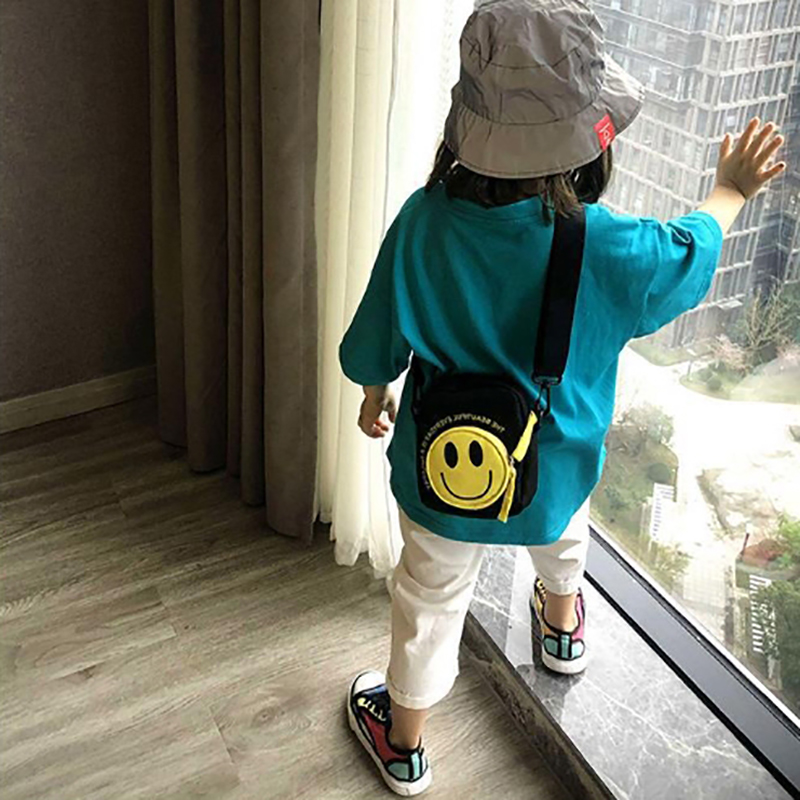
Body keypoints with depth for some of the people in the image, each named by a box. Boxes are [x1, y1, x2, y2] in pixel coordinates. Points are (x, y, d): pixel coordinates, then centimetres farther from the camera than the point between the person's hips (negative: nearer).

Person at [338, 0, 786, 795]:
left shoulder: (423, 221, -24)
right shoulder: (610, 249, -26)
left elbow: (375, 344, -10)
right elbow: (690, 253, -1)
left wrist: (375, 397, 12)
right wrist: (730, 190, 19)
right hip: (555, 472, 1)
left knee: (430, 601, 21)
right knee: (562, 536, 36)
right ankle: (563, 627, 66)